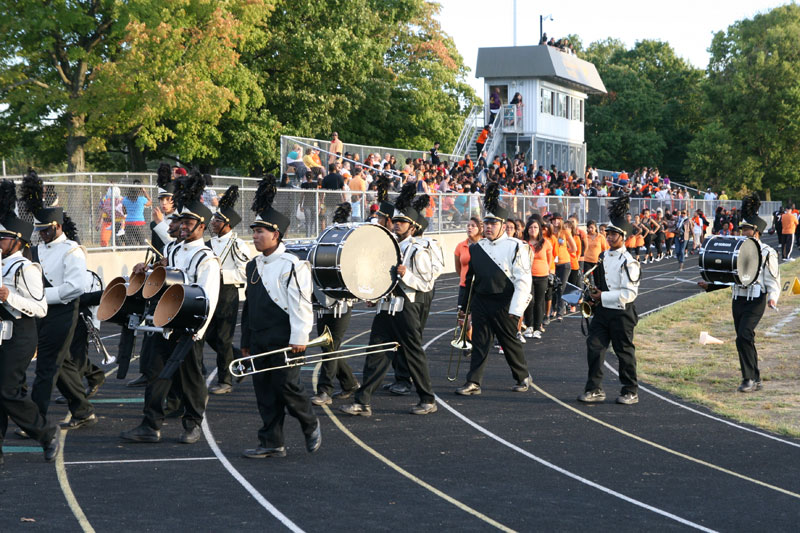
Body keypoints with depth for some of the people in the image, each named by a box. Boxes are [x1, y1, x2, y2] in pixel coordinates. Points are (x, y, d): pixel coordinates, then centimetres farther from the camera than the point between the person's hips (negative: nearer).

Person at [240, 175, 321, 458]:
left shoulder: (293, 266, -10)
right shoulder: (254, 266, 13)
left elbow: (301, 304, -13)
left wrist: (299, 338, -18)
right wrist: (246, 341, 20)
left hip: (283, 340, -7)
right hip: (259, 343, 7)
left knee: (286, 387, -6)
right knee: (264, 391, 7)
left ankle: (311, 425, 18)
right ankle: (272, 443, 12)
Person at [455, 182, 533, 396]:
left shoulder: (515, 247, -8)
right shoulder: (476, 248, 8)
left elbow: (523, 280, -11)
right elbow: (470, 277, 17)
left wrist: (516, 310, -15)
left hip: (504, 304, -4)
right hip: (480, 302, 4)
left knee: (510, 342, 6)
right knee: (479, 342, 2)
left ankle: (523, 377, 24)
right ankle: (473, 383, 2)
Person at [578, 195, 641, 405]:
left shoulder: (628, 262, -14)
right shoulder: (603, 257, 10)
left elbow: (629, 293, -19)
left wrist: (603, 297, -19)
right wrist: (594, 297, 5)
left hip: (621, 313, -7)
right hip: (602, 311, 7)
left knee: (624, 352, 4)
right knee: (594, 347, 0)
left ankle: (630, 392, 16)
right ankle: (595, 389, 7)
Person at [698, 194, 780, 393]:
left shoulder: (767, 253, -5)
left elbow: (773, 279, -7)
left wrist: (772, 298, -24)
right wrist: (710, 285, 11)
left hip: (756, 301, -7)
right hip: (738, 300, 7)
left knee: (743, 337, -19)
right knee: (745, 341, 9)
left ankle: (749, 378, -11)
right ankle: (755, 380, 19)